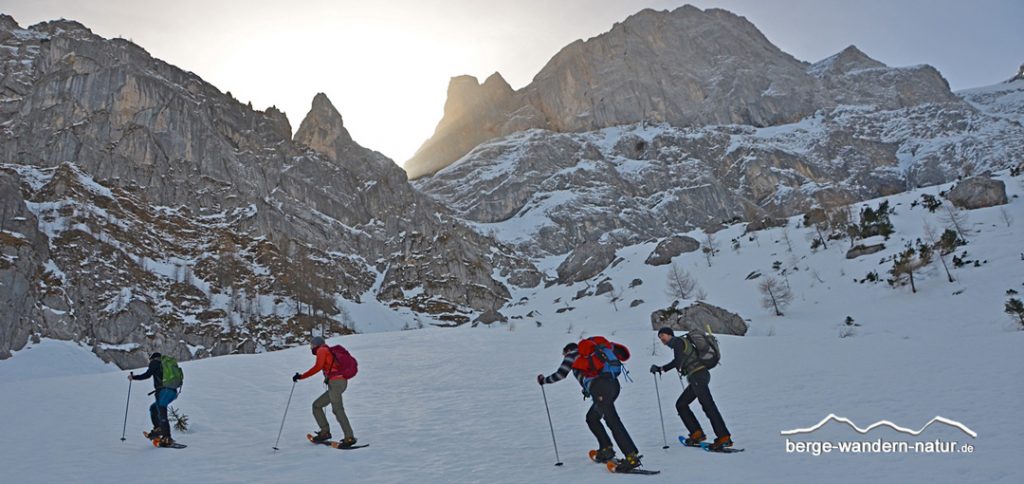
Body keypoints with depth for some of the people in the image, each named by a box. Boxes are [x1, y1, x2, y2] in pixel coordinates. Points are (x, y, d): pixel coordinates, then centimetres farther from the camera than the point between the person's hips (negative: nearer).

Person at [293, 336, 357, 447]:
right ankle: (325, 431, 9)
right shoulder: (331, 351, 26)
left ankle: (349, 437, -24)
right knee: (316, 405, 15)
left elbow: (318, 367, -10)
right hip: (342, 382, 9)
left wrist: (301, 376, -7)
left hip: (335, 382, -9)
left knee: (337, 409, -16)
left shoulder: (322, 350, 3)